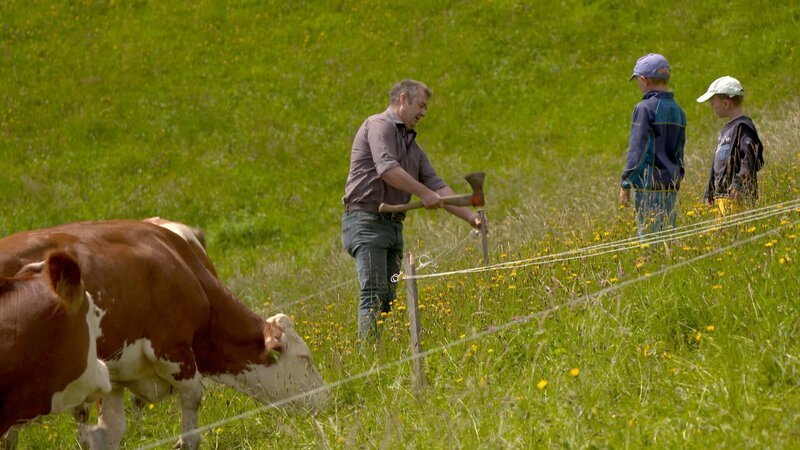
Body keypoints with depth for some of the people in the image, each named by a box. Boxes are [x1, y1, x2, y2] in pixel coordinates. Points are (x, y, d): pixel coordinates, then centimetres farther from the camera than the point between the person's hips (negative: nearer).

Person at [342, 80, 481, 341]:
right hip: (366, 220, -9)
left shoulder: (411, 145, 24)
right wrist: (424, 194, -15)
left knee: (388, 298, 3)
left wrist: (469, 216, 8)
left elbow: (436, 185, 18)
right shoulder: (379, 126, -5)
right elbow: (387, 169, -20)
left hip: (393, 226, 9)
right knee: (374, 294, -17)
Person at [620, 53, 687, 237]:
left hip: (649, 187, -7)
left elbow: (637, 150, -13)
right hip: (671, 187, 7)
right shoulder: (678, 111, 12)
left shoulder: (645, 108, -11)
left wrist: (625, 184, -7)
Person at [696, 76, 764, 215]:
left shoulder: (743, 127, -9)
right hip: (721, 197, 9)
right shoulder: (727, 128, 21)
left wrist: (739, 184, -29)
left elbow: (750, 157, -21)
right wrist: (709, 193, 26)